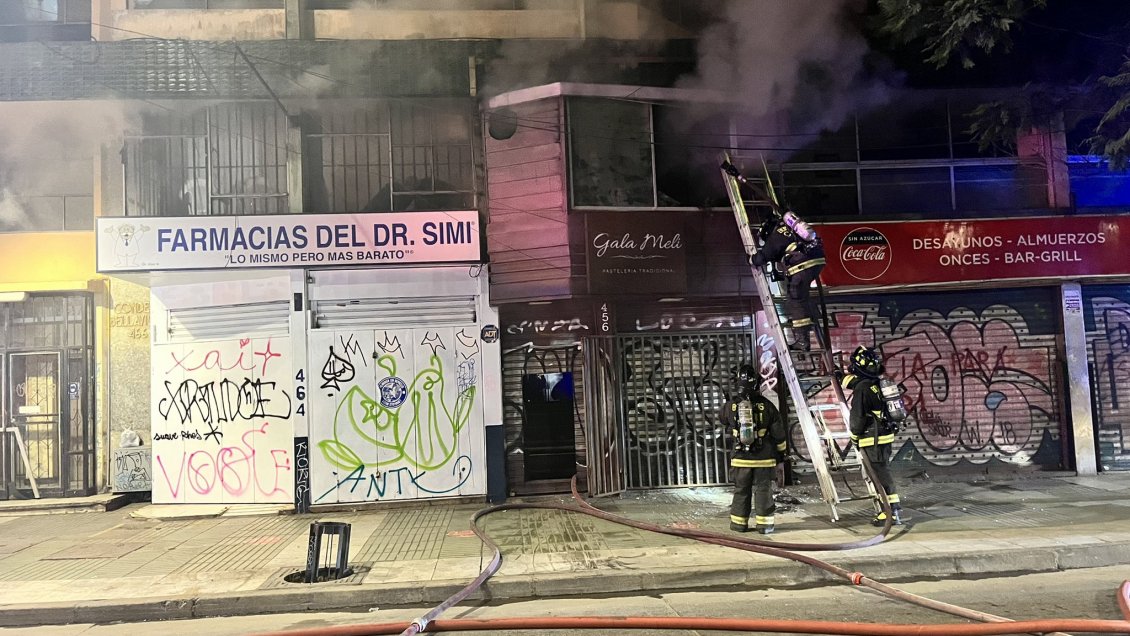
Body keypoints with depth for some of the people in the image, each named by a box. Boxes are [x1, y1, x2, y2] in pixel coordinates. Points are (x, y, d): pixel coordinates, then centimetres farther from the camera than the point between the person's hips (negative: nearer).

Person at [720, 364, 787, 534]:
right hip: (764, 458, -1)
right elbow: (778, 431, -2)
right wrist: (781, 451, 12)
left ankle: (738, 523, 17)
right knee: (763, 490, 6)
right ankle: (764, 524, 9)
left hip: (741, 458, 1)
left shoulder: (730, 406, -6)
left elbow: (721, 418, 17)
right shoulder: (766, 405, -9)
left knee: (741, 491, 11)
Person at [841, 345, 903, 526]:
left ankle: (893, 511, -4)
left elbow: (858, 418, -16)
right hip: (886, 435, 9)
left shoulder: (861, 389, -18)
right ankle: (891, 508, 23)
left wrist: (854, 436, 1)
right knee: (881, 472, 16)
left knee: (881, 474, -5)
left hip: (873, 439, -9)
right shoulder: (877, 384, 8)